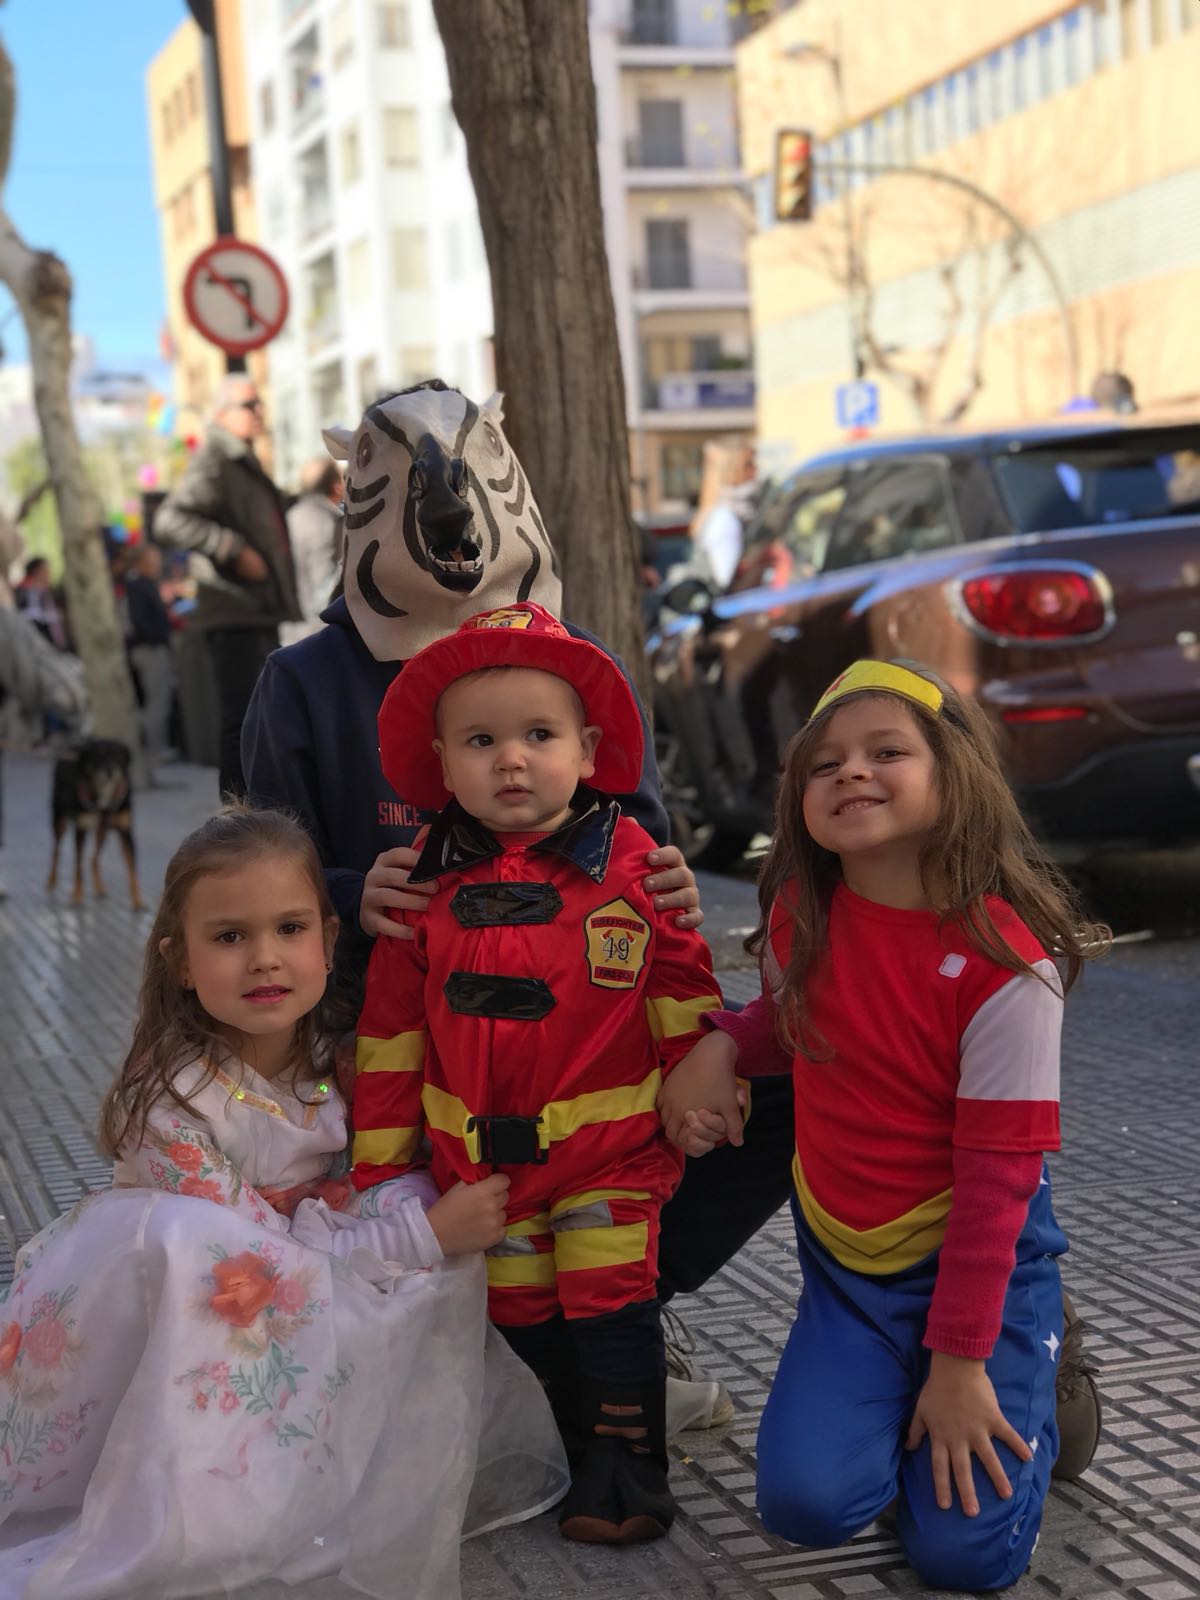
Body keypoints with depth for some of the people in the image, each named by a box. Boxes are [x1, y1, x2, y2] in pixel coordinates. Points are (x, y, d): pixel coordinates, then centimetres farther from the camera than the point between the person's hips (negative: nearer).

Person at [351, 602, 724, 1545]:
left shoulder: (630, 866, -8)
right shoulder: (428, 890, -1)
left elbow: (683, 991, 1)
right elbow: (391, 1033, 4)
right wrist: (379, 1162, 6)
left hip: (611, 1148, -3)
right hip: (478, 1155, 3)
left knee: (611, 1305, 1)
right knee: (522, 1315, 12)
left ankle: (627, 1464, 16)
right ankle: (570, 1451, 28)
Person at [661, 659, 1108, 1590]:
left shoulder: (1005, 962, -22)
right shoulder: (798, 918, -7)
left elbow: (996, 1178, -19)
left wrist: (960, 1362, -17)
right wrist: (720, 1045, -7)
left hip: (983, 1258, -4)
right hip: (846, 1263, 4)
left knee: (965, 1551, -9)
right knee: (806, 1502, -14)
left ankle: (1026, 1374, 19)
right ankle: (891, 1388, 17)